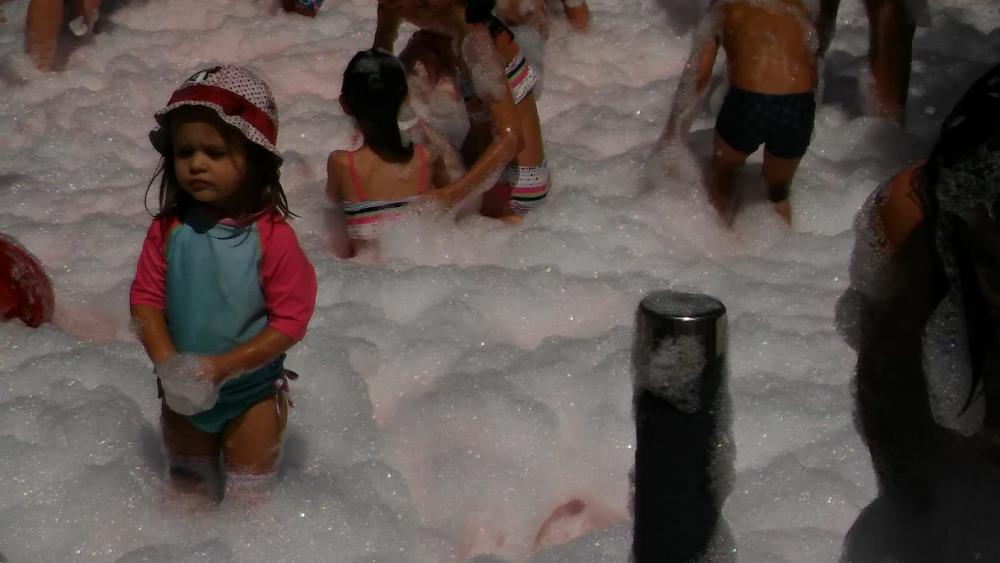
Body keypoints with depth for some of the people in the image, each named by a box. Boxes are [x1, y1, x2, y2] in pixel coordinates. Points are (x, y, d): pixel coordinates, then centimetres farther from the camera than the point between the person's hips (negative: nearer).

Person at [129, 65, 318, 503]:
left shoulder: (272, 237, -23)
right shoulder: (169, 230, -12)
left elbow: (290, 321, -21)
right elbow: (145, 301, -9)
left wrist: (222, 366, -27)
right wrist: (168, 363, -24)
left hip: (252, 394, -3)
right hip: (182, 395, 4)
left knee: (247, 499, 17)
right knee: (186, 490, 26)